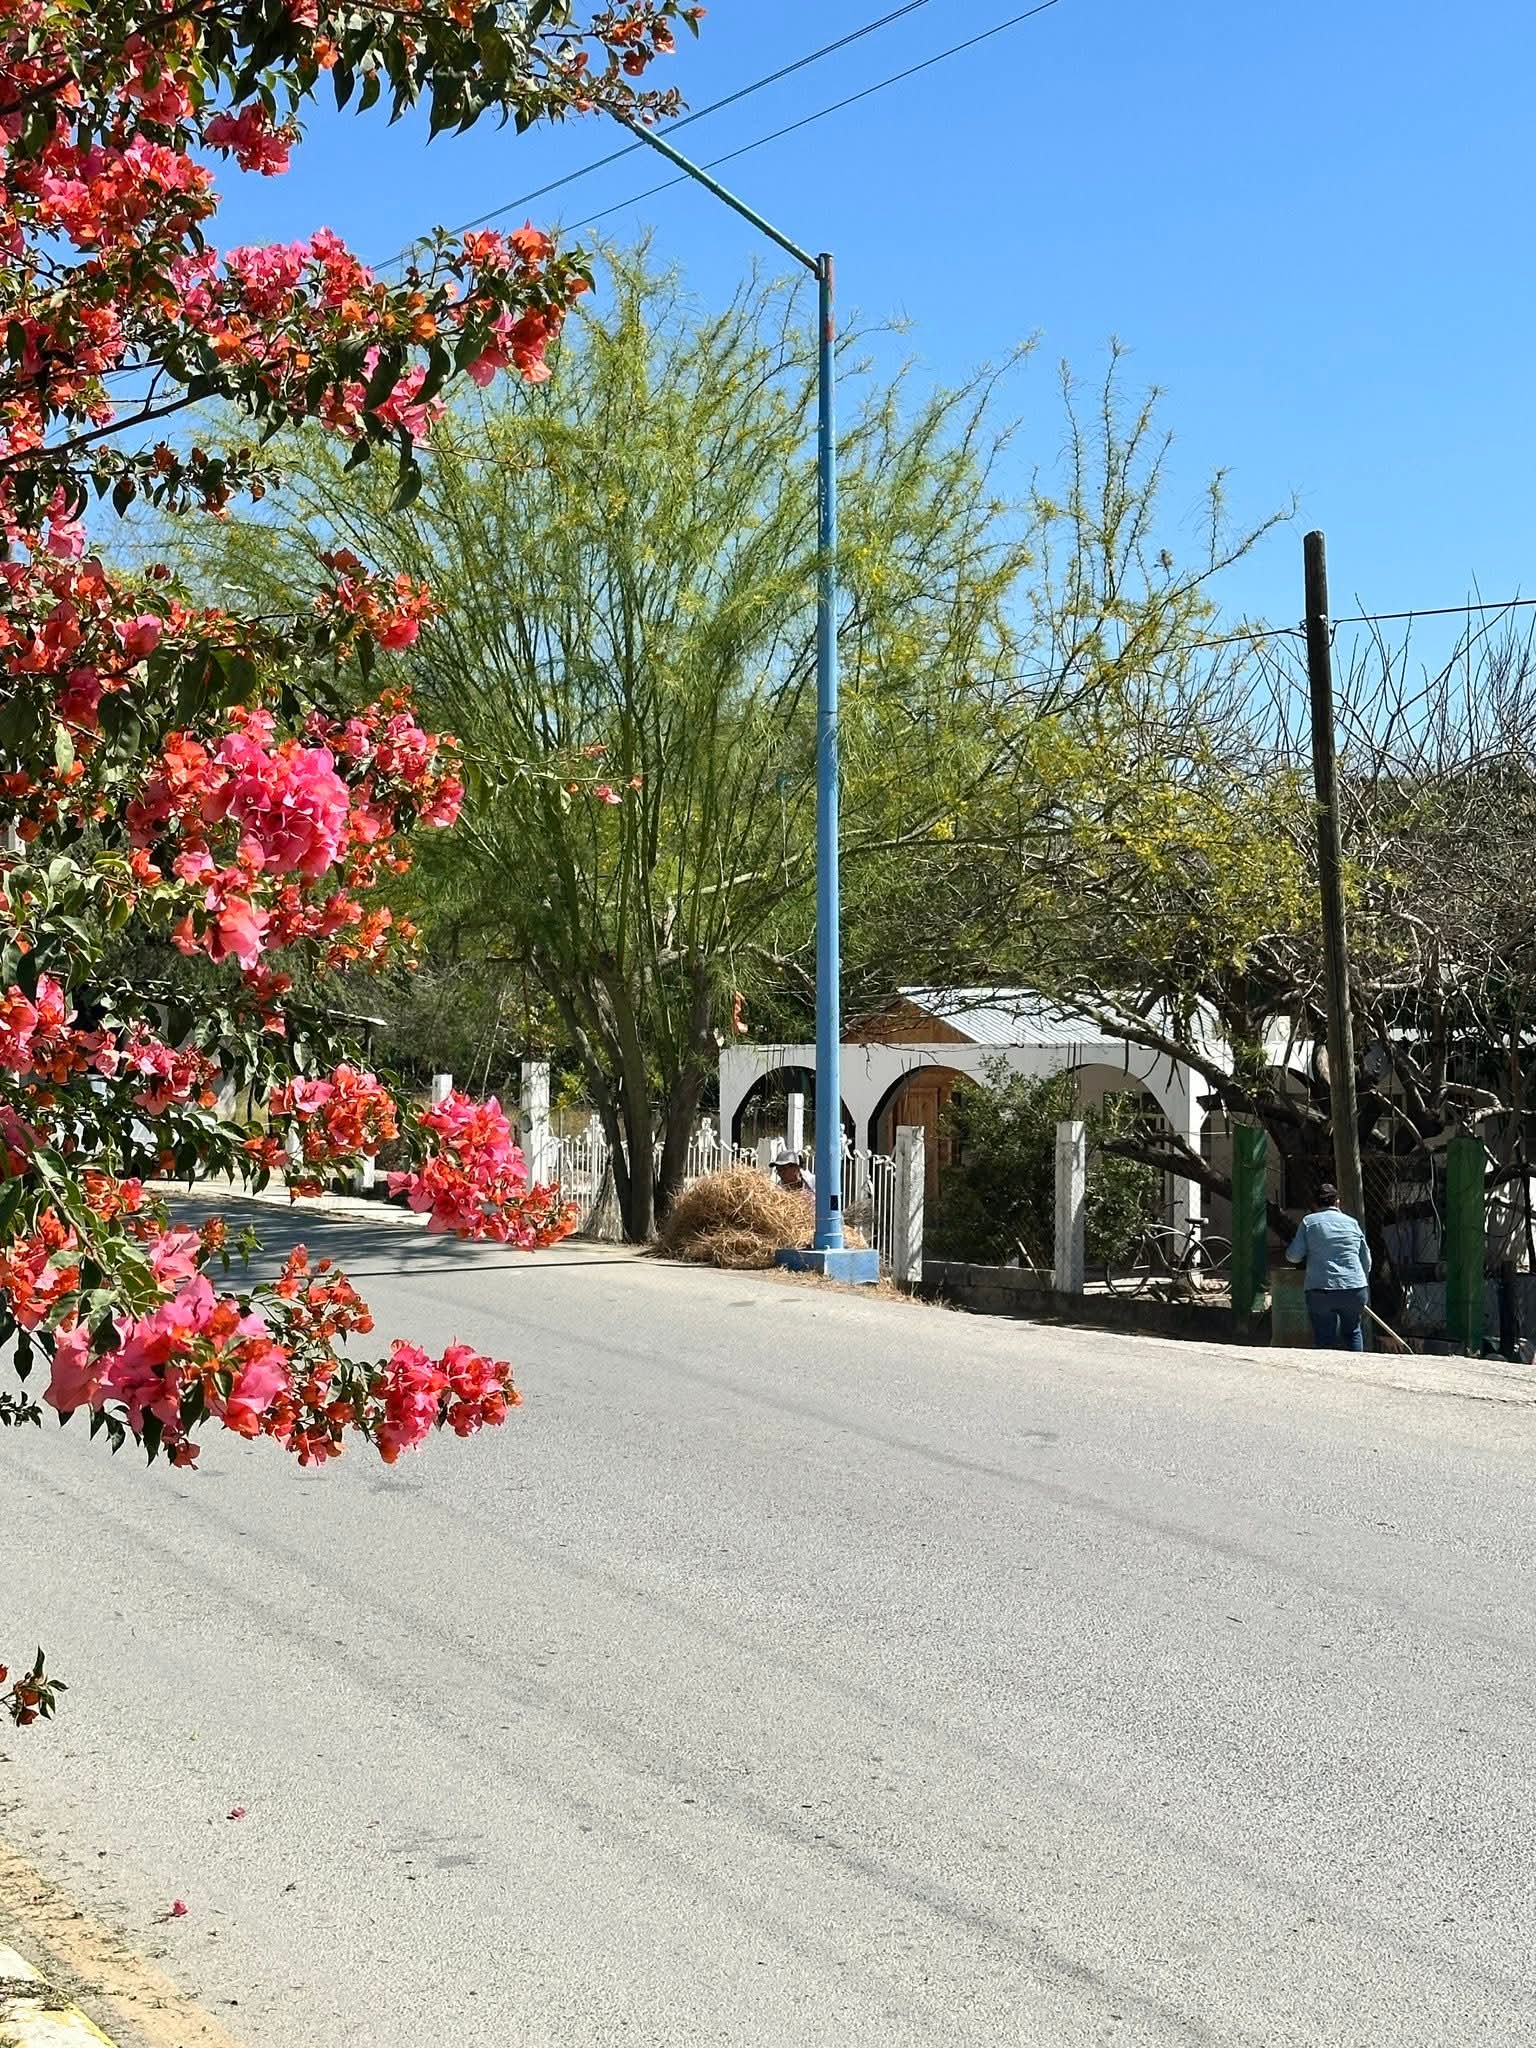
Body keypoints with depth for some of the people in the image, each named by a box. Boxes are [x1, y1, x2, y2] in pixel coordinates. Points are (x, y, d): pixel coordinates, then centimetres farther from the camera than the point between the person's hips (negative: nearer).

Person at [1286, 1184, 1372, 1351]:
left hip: (1320, 1291, -2)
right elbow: (1366, 1260, 14)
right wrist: (1363, 1284, 29)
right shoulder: (1352, 1223, 11)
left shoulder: (1309, 1222, 4)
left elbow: (1294, 1256, 0)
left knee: (1325, 1339, 4)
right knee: (1352, 1332, 19)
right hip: (1354, 1290, 2)